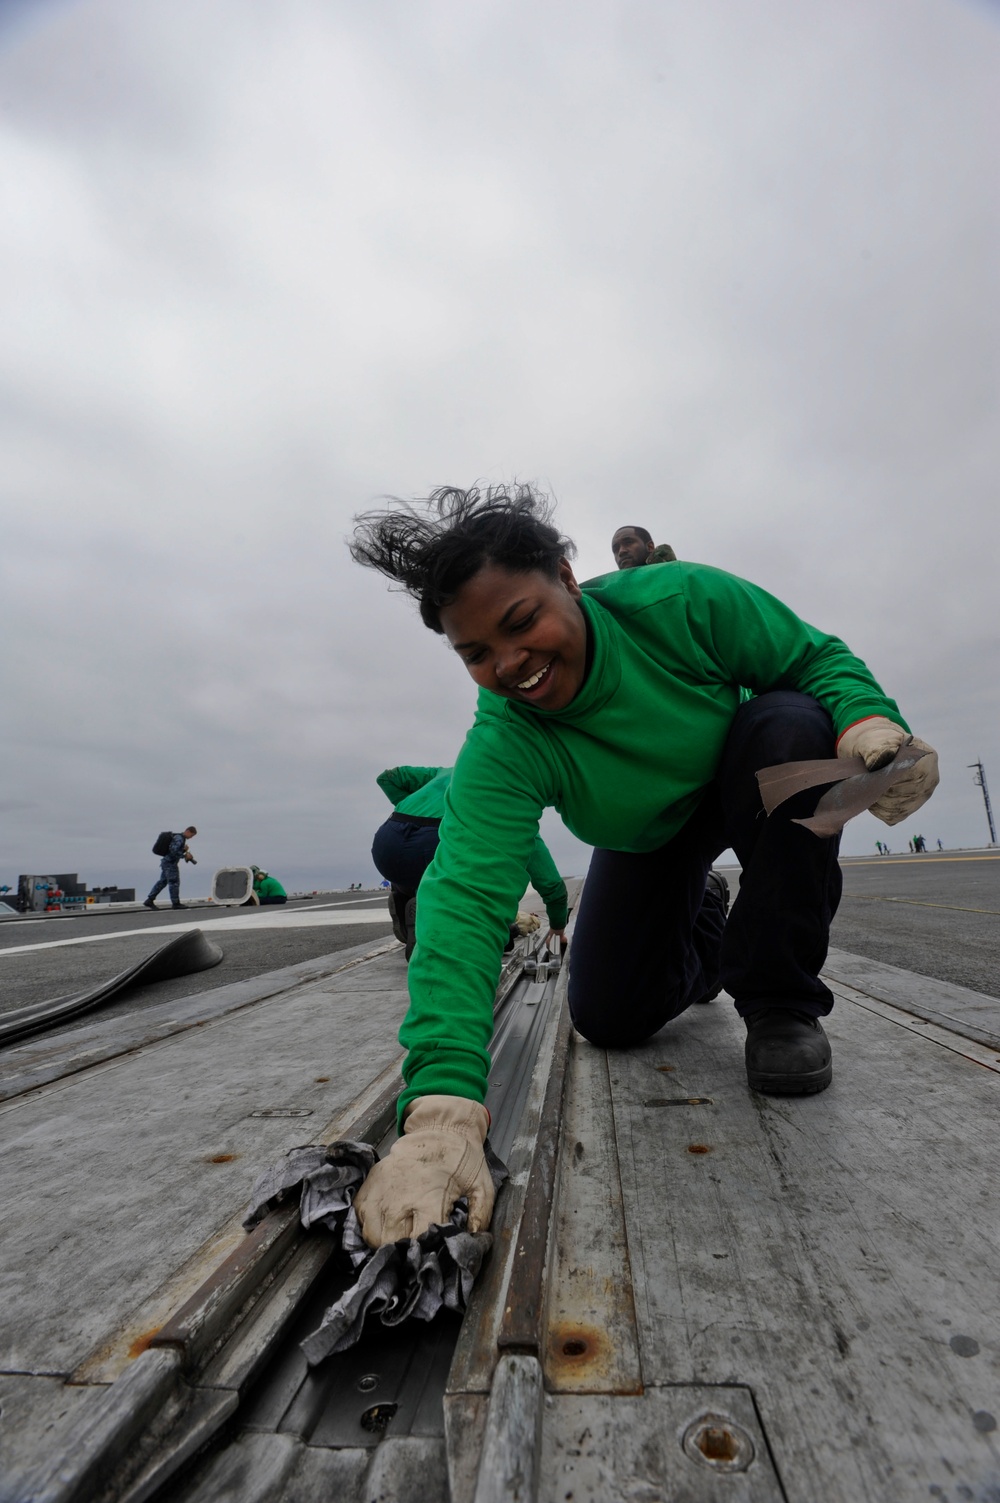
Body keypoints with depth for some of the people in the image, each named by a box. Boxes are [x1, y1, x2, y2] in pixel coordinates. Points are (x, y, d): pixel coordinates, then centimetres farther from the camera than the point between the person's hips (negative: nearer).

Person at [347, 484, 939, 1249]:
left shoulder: (681, 602, -31)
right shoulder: (499, 753, -32)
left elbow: (818, 657, -18)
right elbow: (466, 900, -43)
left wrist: (871, 722, -42)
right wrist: (441, 1108, -54)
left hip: (751, 793, 0)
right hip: (647, 840, 1)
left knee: (790, 727, -34)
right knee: (611, 1020, -5)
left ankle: (781, 1002, -16)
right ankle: (703, 935, 31)